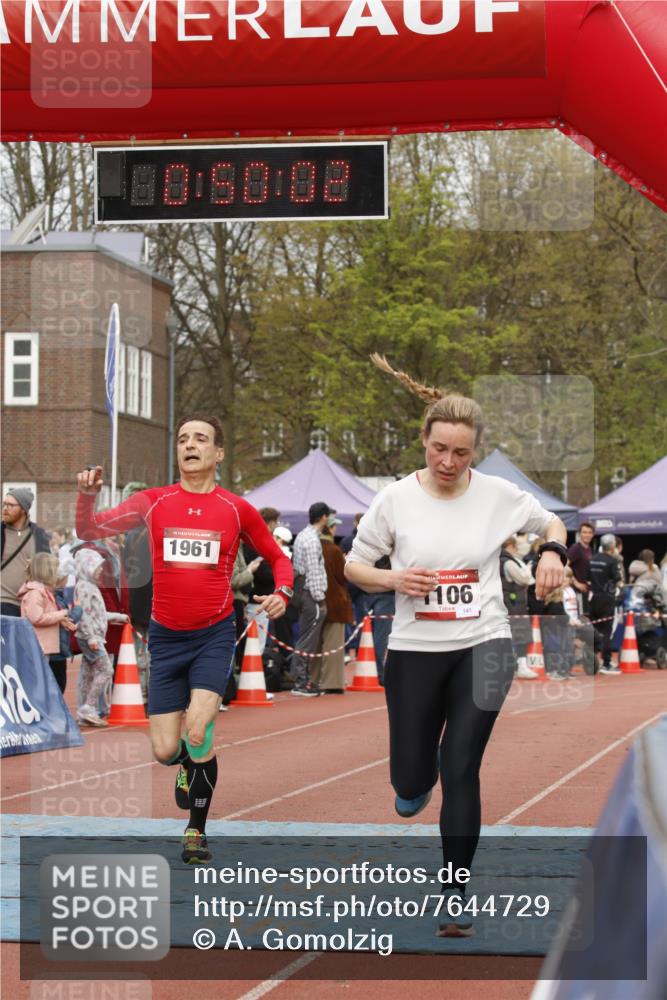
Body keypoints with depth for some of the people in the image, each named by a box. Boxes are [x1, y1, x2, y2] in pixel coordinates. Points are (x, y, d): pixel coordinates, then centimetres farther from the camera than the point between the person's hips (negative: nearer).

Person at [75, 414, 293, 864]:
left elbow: (278, 558, 13)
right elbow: (91, 530, -3)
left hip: (215, 635, -2)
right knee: (165, 751, -1)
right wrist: (88, 495, -23)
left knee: (197, 733, -18)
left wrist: (282, 593, -8)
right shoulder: (154, 502, 2)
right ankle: (191, 767, 38)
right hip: (166, 637, 2)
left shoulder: (237, 509, 1)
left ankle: (198, 830, 2)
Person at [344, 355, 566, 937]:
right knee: (410, 780, 8)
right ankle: (419, 780, 48)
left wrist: (552, 552, -8)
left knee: (461, 768, -10)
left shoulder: (498, 494, -5)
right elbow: (354, 566, 4)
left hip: (482, 647, -1)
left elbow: (551, 522, 14)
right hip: (415, 650, 1)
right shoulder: (395, 500, -6)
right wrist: (394, 580, -16)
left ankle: (455, 890, 4)